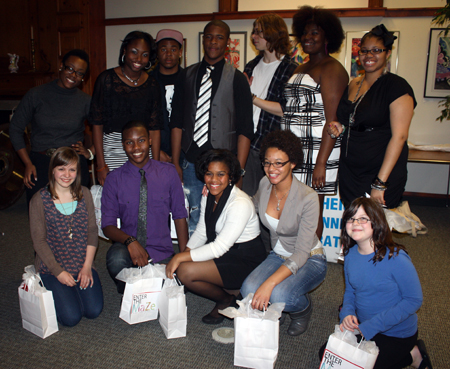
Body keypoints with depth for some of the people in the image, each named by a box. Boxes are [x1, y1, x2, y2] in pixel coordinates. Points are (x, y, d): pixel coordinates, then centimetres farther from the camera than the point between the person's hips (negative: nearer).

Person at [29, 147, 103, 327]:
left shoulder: (84, 194, 2)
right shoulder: (39, 199, -7)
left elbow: (92, 231, 2)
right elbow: (39, 240, -7)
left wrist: (87, 266, -7)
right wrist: (59, 272, -12)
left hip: (82, 264, 3)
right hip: (52, 266, -2)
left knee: (94, 311, -10)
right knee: (71, 317, -13)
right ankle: (54, 292, 18)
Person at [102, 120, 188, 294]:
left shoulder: (168, 173, 0)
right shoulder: (113, 179, -2)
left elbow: (180, 216, 2)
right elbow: (107, 225, -3)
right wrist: (130, 241, -24)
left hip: (161, 253, 0)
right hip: (127, 247, 0)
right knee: (116, 259, -33)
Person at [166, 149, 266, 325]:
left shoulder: (240, 204, -25)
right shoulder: (209, 196, 1)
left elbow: (219, 248, -27)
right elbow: (201, 233, 7)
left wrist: (181, 257, -24)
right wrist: (184, 253, -9)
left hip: (246, 260, -9)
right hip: (225, 252, 9)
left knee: (185, 271, -22)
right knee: (177, 266, -7)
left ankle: (227, 301, 4)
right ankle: (224, 299, 8)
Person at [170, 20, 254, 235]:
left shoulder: (236, 79, 2)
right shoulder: (187, 76, 10)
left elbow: (245, 129, -3)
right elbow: (176, 122, 10)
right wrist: (175, 162, 6)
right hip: (191, 162, 3)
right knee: (194, 219, 8)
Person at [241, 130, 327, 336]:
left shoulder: (308, 198, -26)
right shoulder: (265, 184, -9)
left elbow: (302, 253, -28)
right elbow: (255, 206, 16)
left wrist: (269, 283, -37)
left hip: (309, 260, -4)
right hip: (278, 255, 5)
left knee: (279, 295, -32)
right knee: (249, 290, -24)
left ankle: (303, 309, 5)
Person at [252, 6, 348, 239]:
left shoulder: (332, 69, -6)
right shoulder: (301, 68, 21)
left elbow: (332, 120, -14)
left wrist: (321, 163, -20)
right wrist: (253, 99, 14)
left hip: (317, 148, -8)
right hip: (293, 149, 8)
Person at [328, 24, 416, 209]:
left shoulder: (397, 86, -9)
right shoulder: (353, 85, 11)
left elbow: (399, 136, -16)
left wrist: (380, 182, -21)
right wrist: (340, 127, 2)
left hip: (382, 173, -6)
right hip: (349, 172, 6)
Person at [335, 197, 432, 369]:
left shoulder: (395, 258, -25)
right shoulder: (351, 254, -5)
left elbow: (414, 300, -20)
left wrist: (371, 326, -23)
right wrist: (347, 313, -15)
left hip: (396, 334, -6)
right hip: (363, 327, 7)